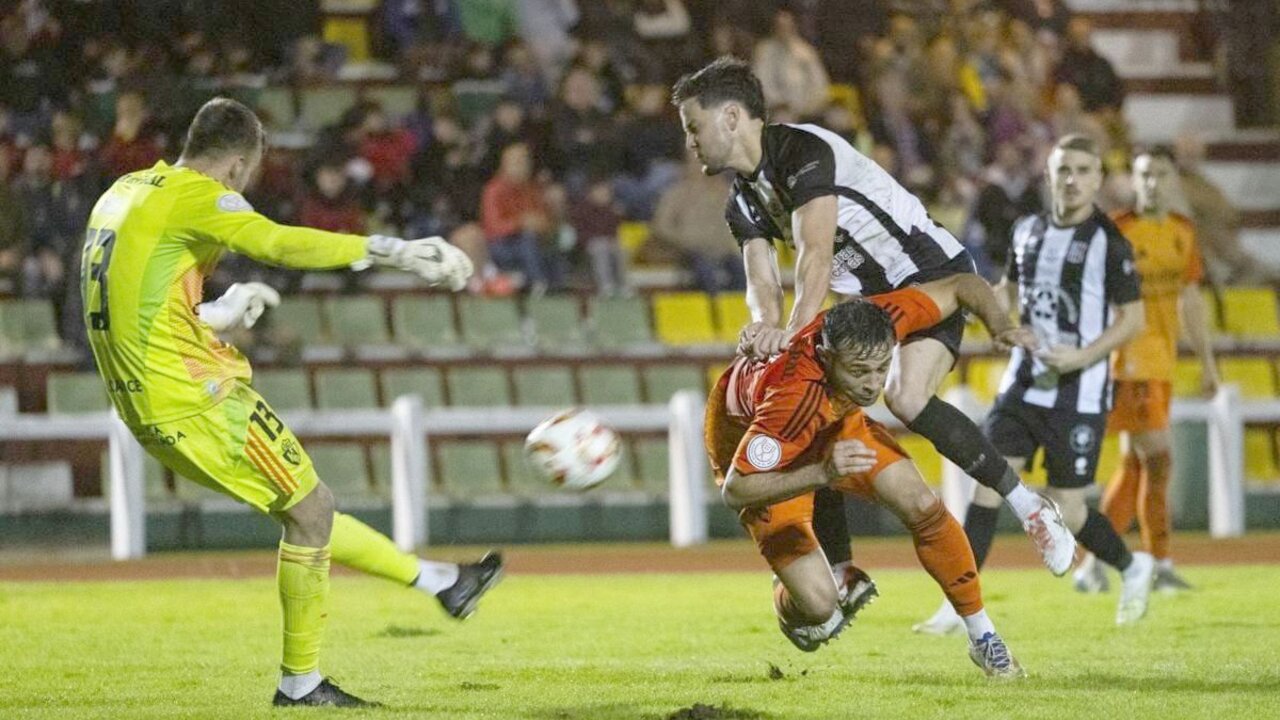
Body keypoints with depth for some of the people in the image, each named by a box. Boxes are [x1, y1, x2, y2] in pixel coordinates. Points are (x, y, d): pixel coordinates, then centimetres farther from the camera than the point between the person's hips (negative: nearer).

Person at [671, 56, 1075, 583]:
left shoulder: (805, 151, -21)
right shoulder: (743, 203, 6)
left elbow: (816, 253, -33)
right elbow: (762, 279, -8)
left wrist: (797, 330, -46)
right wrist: (767, 325, -31)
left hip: (934, 276, -9)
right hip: (868, 297, 9)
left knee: (906, 400, -30)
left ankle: (1031, 508, -18)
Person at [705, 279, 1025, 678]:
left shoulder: (881, 319, -31)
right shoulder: (793, 399, -46)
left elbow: (961, 286, -14)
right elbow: (734, 490, -41)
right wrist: (821, 474, -52)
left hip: (832, 421, 5)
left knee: (923, 507, -11)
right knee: (819, 603, -16)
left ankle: (983, 638, 10)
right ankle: (789, 605, 23)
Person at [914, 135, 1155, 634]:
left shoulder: (1108, 242, -9)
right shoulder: (1028, 231, 8)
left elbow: (1133, 318, -8)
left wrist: (1081, 357, -20)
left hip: (1079, 394, -5)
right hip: (1023, 384, 5)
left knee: (1065, 511, -1)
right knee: (988, 485, -8)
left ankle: (1133, 569, 27)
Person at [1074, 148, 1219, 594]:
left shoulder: (1182, 232, 12)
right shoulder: (1116, 233, -10)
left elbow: (1190, 300, 20)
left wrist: (1207, 361, 20)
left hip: (1162, 362, 8)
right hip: (1128, 361, -7)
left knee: (1133, 465, 9)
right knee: (1157, 460, -11)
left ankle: (1092, 567, 15)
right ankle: (1160, 566, -4)